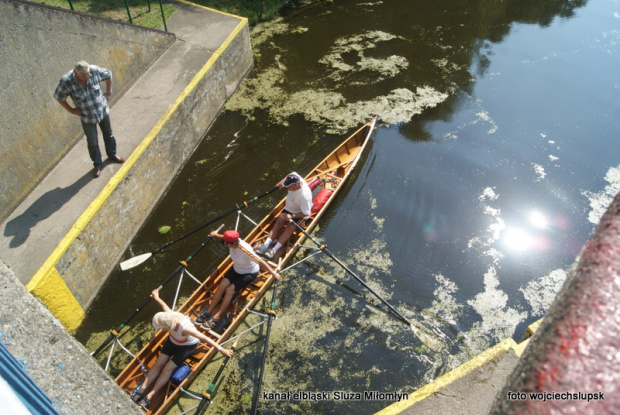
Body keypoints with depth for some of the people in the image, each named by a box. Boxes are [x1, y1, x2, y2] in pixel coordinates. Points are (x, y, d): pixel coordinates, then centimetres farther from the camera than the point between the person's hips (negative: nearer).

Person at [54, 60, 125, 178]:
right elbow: (58, 97, -9)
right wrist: (71, 110, -9)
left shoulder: (95, 70, -23)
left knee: (108, 134, 23)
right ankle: (98, 164, 32)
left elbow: (108, 75, -1)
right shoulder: (66, 82, -27)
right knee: (92, 142, 8)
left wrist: (109, 92, 1)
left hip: (103, 110, 2)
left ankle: (112, 154, 49)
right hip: (87, 117, -2)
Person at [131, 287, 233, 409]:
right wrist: (156, 298, 15)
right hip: (173, 341, 6)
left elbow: (204, 338, -43)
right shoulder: (170, 316, -29)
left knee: (167, 369, -11)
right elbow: (164, 306, -5)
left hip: (187, 346, -6)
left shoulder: (184, 328, -45)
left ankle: (149, 397, -1)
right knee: (158, 364, -2)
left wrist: (221, 349, -43)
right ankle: (141, 390, 5)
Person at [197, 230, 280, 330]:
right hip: (236, 269, 6)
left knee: (230, 290, -20)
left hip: (249, 273, -6)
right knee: (222, 285, -11)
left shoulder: (245, 251, -38)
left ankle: (216, 318, -10)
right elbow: (226, 238, 8)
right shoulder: (234, 241, -20)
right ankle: (208, 312, 1)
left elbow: (261, 262, -35)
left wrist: (273, 273, -39)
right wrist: (216, 235, 6)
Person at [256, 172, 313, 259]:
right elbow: (293, 174, 8)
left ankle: (274, 250, -29)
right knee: (278, 223, -11)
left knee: (289, 228, -24)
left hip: (300, 214, -7)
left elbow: (306, 214, -30)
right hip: (289, 208, 7)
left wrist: (292, 216, -35)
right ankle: (265, 246, -19)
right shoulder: (294, 177, -20)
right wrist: (281, 183, 11)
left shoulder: (304, 196, -38)